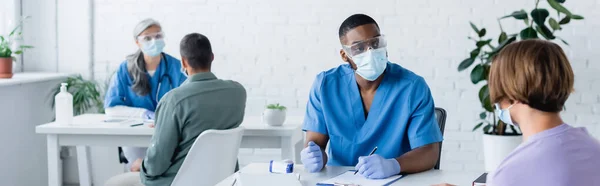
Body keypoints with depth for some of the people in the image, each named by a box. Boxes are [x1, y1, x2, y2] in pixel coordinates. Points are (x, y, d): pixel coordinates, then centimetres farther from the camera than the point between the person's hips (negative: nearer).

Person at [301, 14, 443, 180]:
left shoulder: (413, 87, -8)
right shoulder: (325, 85, -2)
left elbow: (429, 152, -12)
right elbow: (315, 143, -1)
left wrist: (393, 165, -31)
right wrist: (314, 157, -24)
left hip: (395, 181, -1)